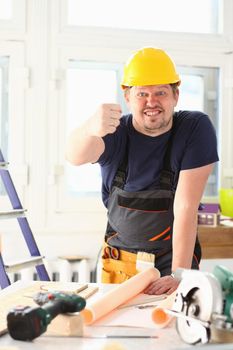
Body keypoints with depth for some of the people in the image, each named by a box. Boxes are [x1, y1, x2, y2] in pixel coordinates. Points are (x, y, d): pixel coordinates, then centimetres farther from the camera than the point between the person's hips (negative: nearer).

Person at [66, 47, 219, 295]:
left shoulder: (196, 128, -13)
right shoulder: (115, 132, -10)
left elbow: (186, 207, -17)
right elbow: (75, 157, -32)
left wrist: (179, 275, -23)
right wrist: (90, 130, -55)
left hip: (172, 258, -2)